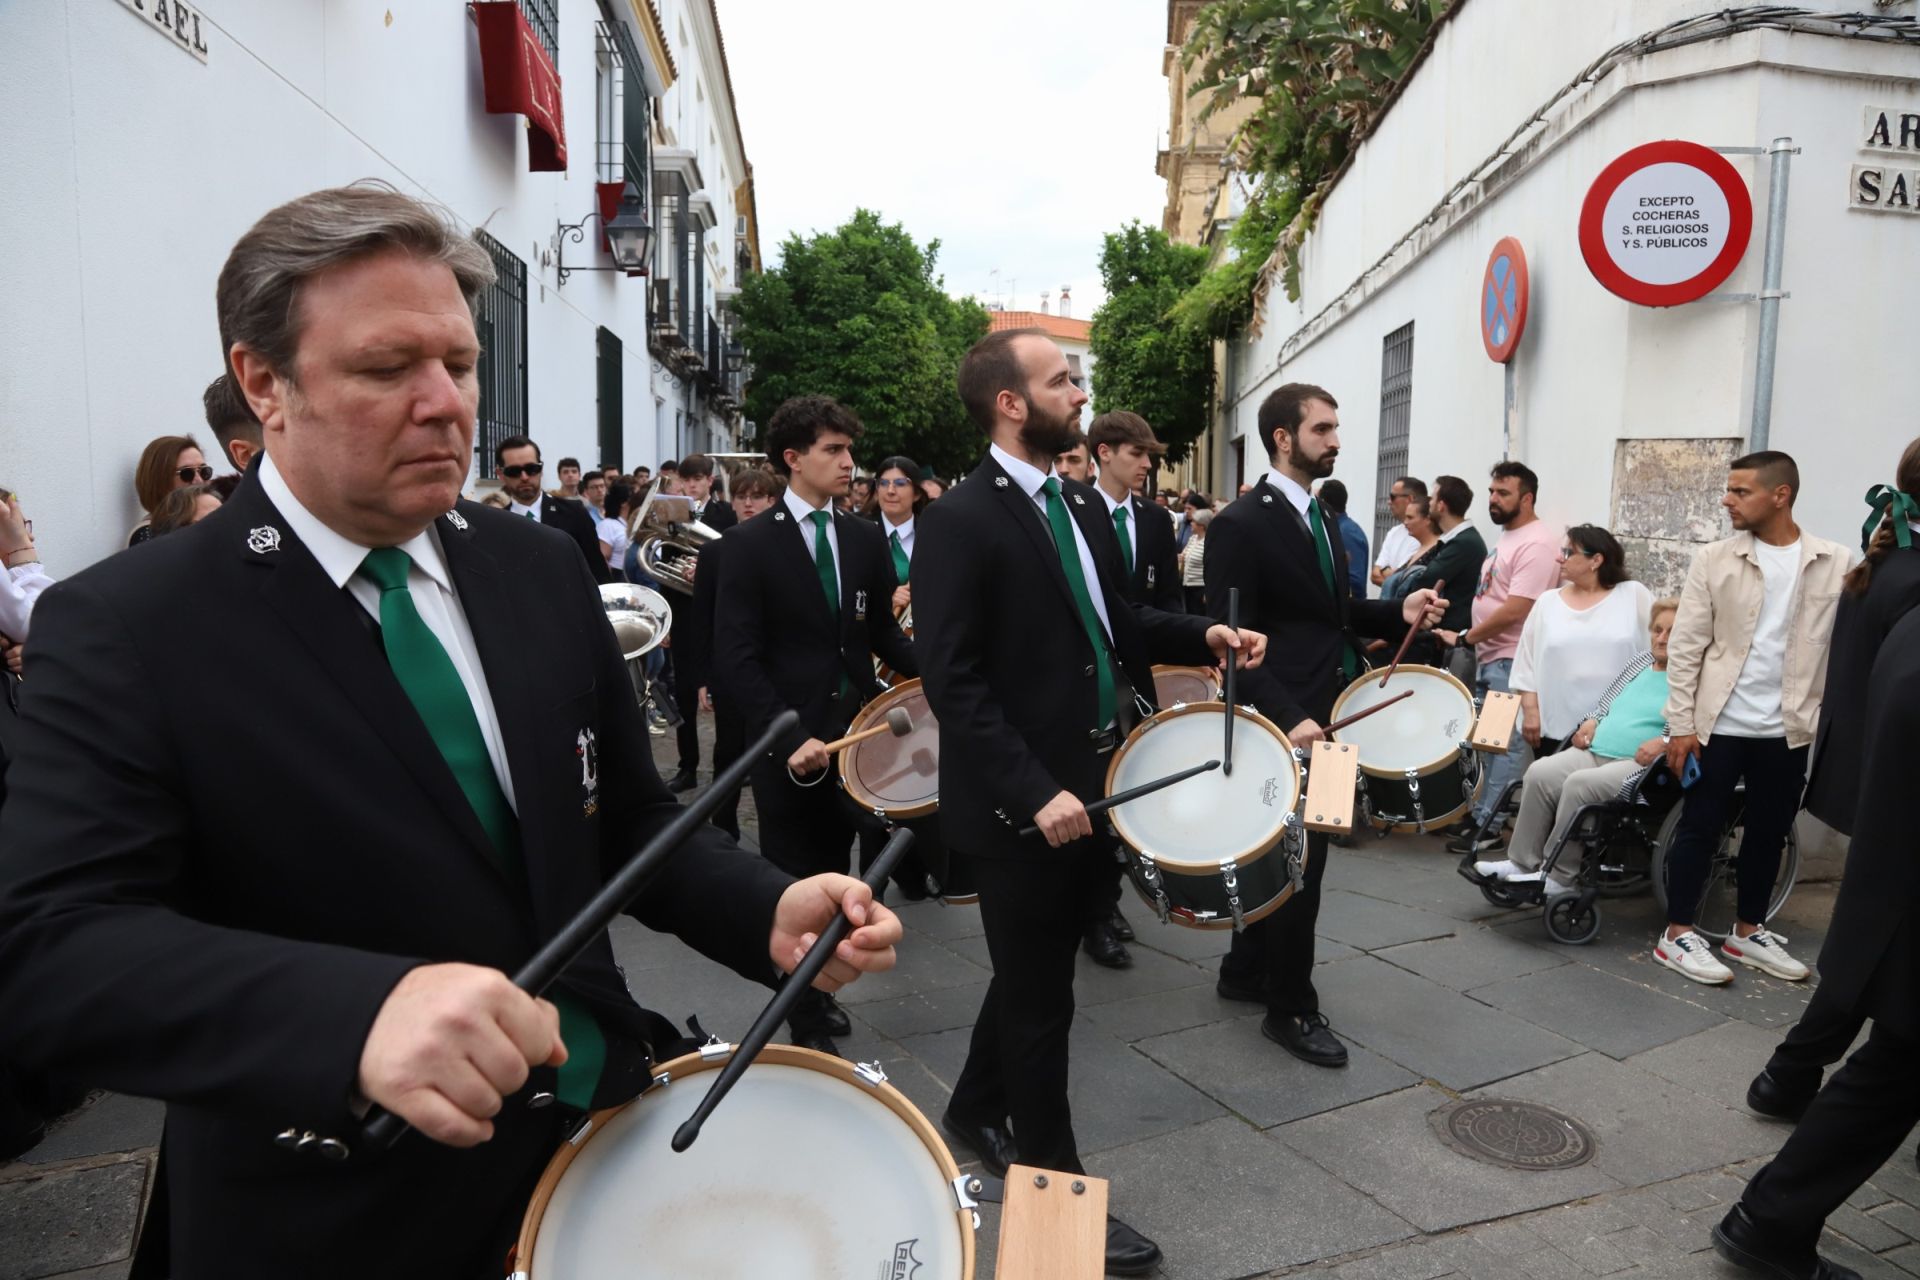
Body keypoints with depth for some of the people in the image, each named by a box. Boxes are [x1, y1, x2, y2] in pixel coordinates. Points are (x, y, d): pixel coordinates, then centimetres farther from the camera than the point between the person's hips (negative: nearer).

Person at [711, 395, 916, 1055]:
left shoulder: (865, 537, 6)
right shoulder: (752, 542, -9)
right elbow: (735, 658, -13)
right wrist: (790, 737, -22)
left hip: (854, 737, 5)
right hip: (790, 744, -4)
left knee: (833, 877, 17)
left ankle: (820, 994, 36)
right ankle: (804, 1022, 23)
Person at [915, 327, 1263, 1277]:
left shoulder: (1082, 504, 10)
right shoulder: (960, 521, -16)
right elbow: (953, 681, -21)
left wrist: (1204, 636, 2)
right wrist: (1035, 791, -26)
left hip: (1089, 784, 8)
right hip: (1020, 806, -8)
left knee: (1033, 975, 22)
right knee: (1040, 998, 7)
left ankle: (975, 1114, 45)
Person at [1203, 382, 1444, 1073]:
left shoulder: (1321, 518, 12)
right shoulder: (1241, 524, -15)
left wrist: (1398, 611, 0)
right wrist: (1287, 717, -27)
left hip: (1321, 714, 9)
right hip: (1284, 719, -9)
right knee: (1301, 859, -1)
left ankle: (1245, 971, 33)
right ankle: (1291, 1008, 14)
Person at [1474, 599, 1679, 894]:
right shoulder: (1640, 661, 21)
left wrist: (1664, 743, -24)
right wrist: (1592, 721, 11)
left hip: (1640, 763, -7)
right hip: (1595, 751, 7)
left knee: (1579, 784, -31)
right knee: (1540, 772, -18)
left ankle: (1561, 877, -19)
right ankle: (1523, 862, -10)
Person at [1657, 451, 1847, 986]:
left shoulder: (1835, 563, 0)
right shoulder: (1714, 559, -4)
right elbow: (1687, 647, -3)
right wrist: (1681, 725, -7)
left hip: (1788, 728, 2)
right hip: (1719, 723, -2)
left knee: (1769, 833, 14)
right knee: (1700, 829, 5)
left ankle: (1748, 932, 30)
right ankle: (1677, 935, 16)